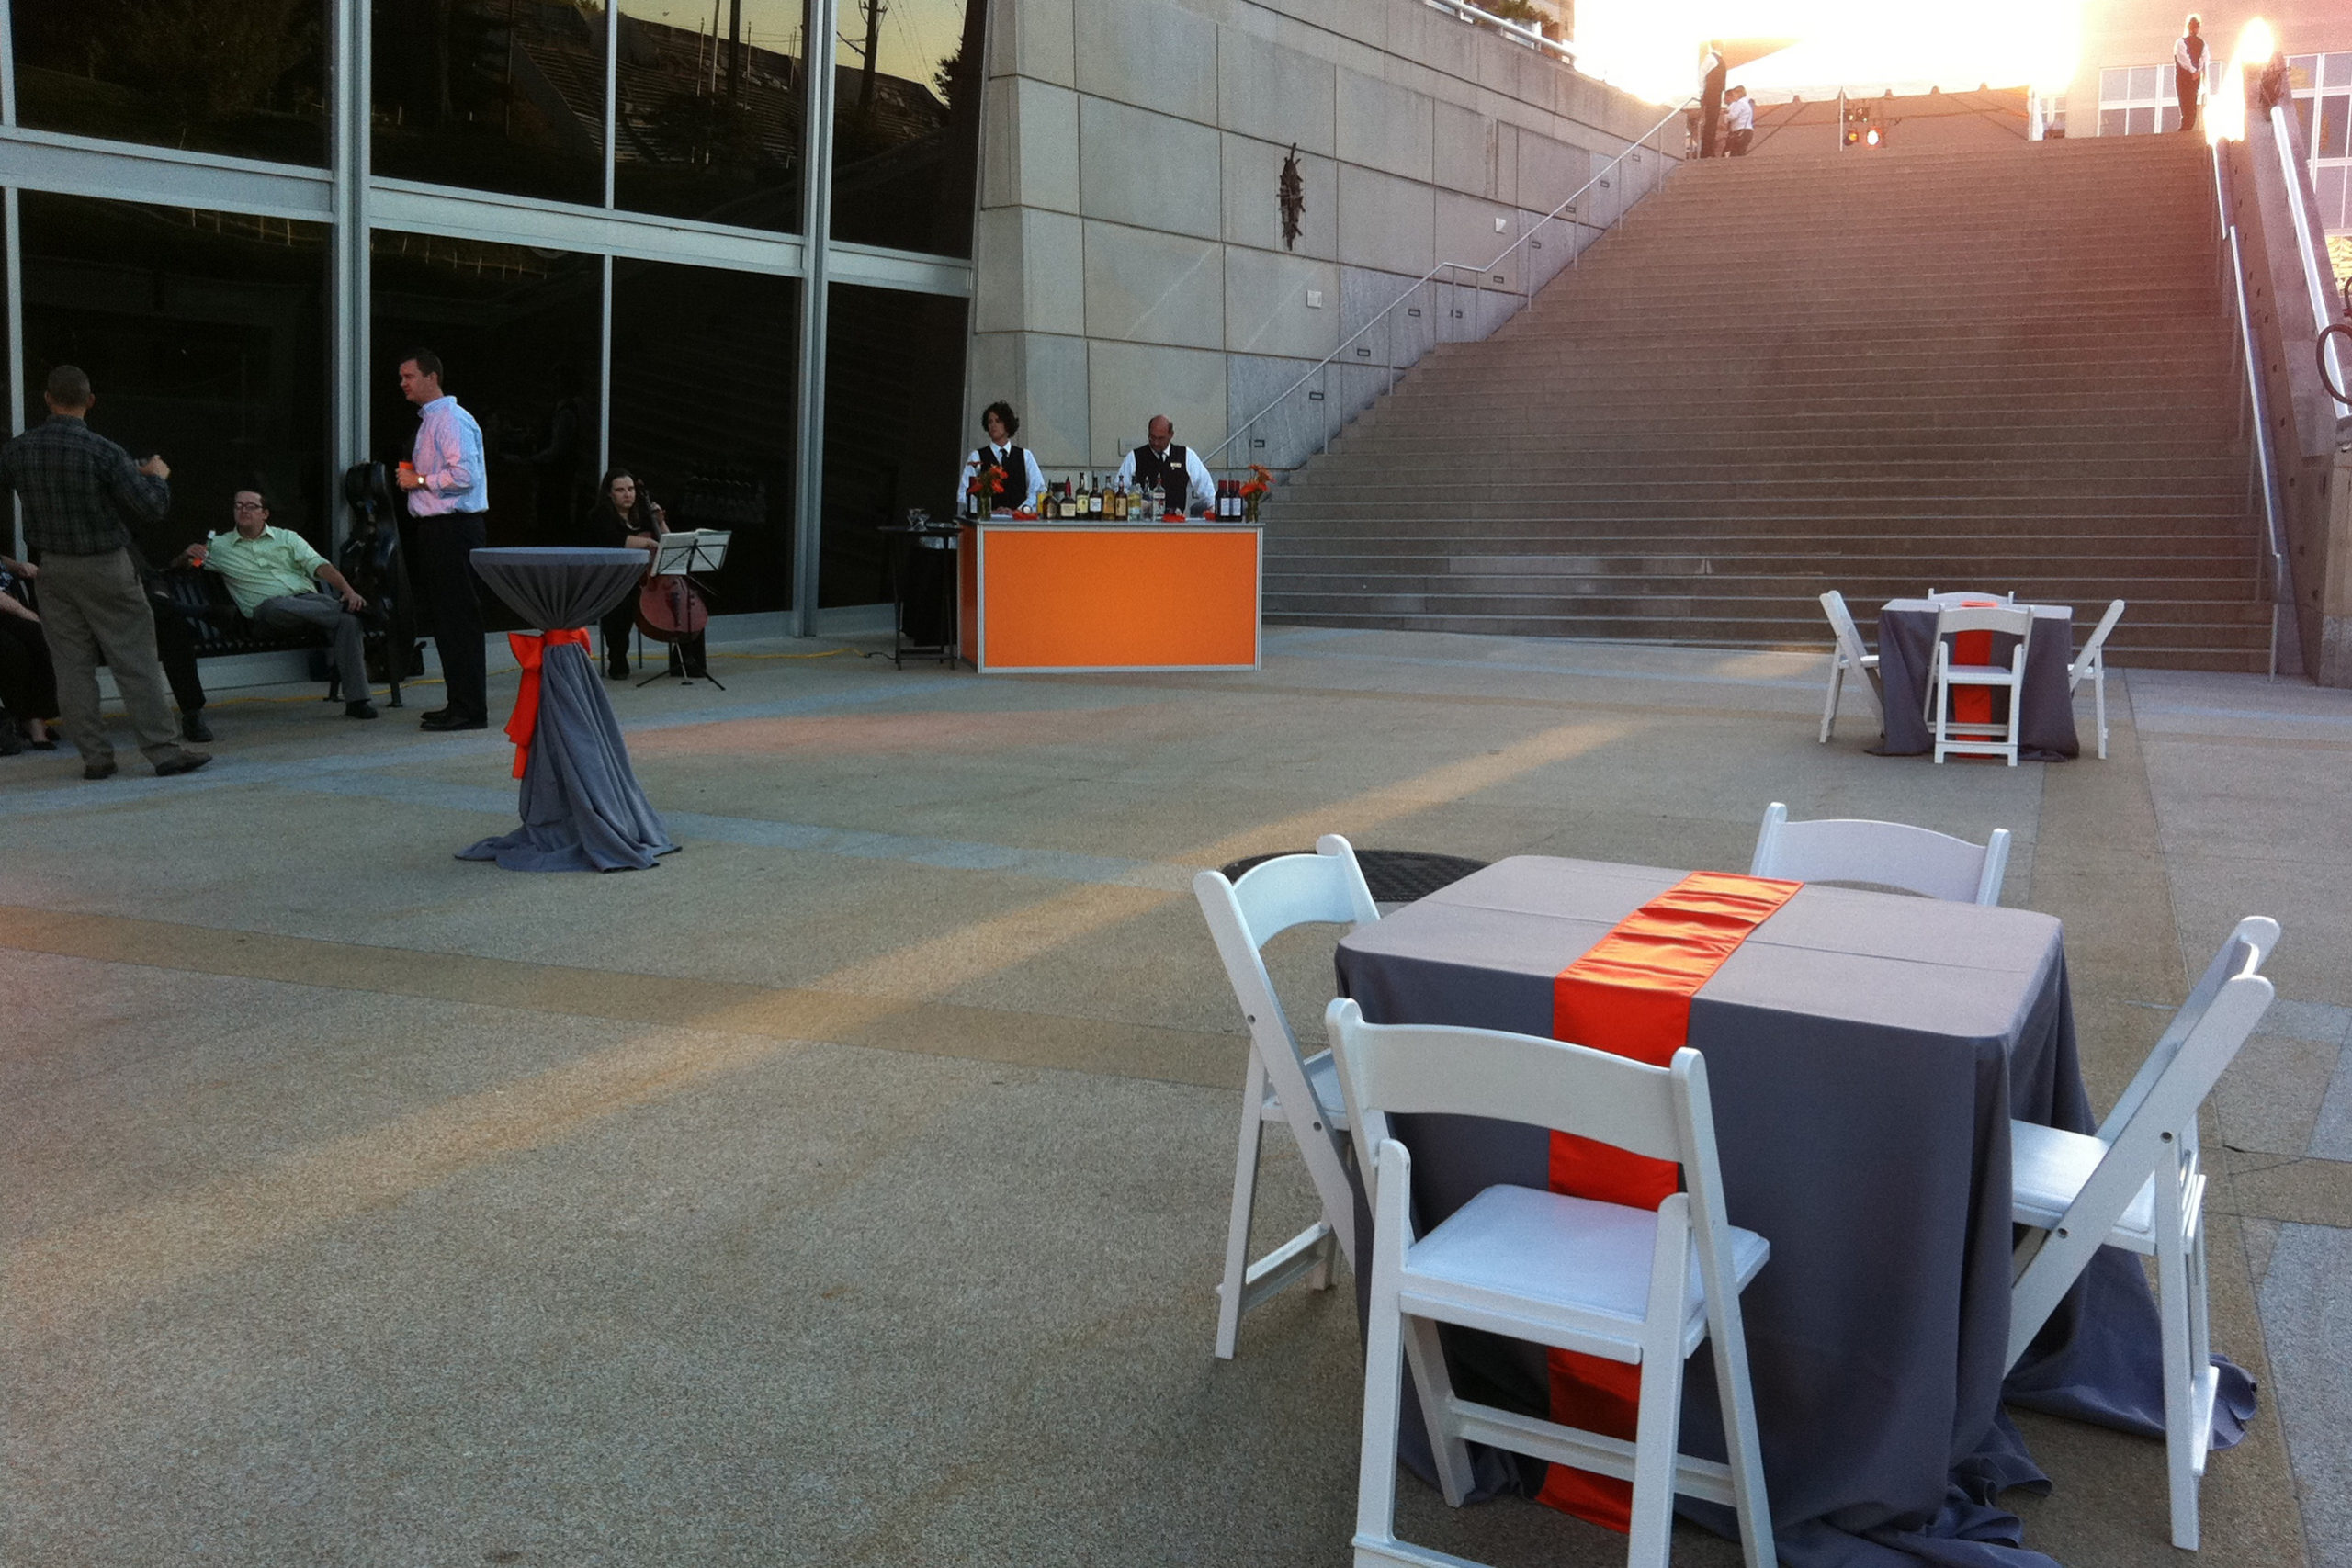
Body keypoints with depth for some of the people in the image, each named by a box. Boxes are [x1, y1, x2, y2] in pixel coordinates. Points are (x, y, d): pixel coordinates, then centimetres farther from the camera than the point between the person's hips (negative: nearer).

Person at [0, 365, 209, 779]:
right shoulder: (103, 451, -16)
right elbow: (151, 508, -16)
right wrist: (158, 476, 4)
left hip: (53, 569, 4)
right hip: (105, 566, -4)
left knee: (72, 665, 8)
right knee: (135, 663, -1)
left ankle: (95, 757, 9)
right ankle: (165, 751, -1)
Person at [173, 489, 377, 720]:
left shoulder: (287, 538, 20)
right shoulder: (218, 546, 19)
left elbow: (318, 565, 7)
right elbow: (175, 566, 22)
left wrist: (349, 591, -11)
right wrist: (188, 555, -4)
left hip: (309, 600, 1)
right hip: (267, 610, -1)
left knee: (349, 621, -30)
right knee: (278, 605, -41)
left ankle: (356, 700, -33)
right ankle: (351, 613, -26)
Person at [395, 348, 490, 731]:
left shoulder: (452, 420, -12)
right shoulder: (428, 420, 20)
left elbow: (465, 474, -22)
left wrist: (420, 480, -12)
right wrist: (413, 478, 12)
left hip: (454, 530, -10)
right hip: (435, 528, 10)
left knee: (459, 620, -8)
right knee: (446, 620, 13)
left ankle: (470, 710, -6)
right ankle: (460, 703, 19)